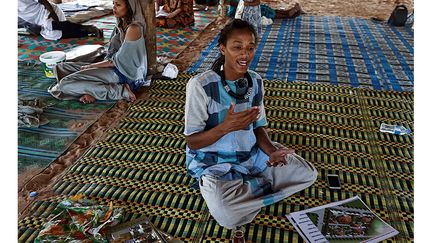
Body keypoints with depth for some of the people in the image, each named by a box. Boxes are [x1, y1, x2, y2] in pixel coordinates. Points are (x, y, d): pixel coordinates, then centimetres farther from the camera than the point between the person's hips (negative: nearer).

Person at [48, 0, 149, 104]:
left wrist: (91, 66, -8)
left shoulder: (133, 28, -18)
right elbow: (111, 55, 11)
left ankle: (119, 91, -15)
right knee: (60, 68, 8)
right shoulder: (121, 24, 10)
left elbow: (119, 61, -17)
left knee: (66, 83, -18)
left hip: (124, 73, -10)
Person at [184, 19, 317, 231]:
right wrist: (226, 127, -34)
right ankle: (268, 187, -1)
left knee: (307, 173, 1)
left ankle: (245, 191, 2)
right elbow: (192, 142, -17)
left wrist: (271, 150, -18)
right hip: (214, 164, -5)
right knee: (228, 215, -32)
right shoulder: (200, 85, -21)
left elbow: (258, 126, 3)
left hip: (252, 156, 5)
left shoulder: (256, 82, -4)